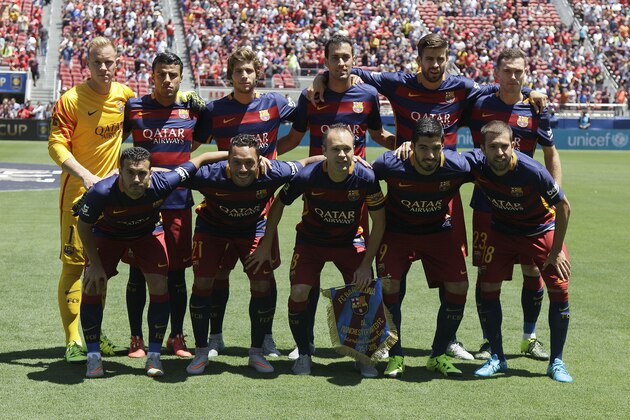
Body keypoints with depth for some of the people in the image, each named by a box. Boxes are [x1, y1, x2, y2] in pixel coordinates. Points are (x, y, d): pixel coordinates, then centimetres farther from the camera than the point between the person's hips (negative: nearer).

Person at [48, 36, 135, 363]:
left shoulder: (124, 94, 4)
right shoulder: (71, 100, -12)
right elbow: (56, 145, -15)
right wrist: (85, 175, -26)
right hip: (78, 191, -5)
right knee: (73, 264, -5)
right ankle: (73, 340, 0)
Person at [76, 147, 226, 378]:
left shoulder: (162, 183, -36)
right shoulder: (102, 192, -38)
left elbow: (199, 160, -21)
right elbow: (83, 225, -18)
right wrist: (95, 264, -18)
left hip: (148, 233, 1)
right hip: (107, 234, -1)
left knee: (160, 287, -13)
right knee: (92, 287, -14)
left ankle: (154, 356, 3)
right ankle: (93, 357, 1)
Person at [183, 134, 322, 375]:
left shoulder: (272, 173, -32)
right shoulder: (210, 176, -36)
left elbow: (303, 164, -14)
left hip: (253, 228, 1)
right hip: (212, 228, -1)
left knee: (262, 285, -8)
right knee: (202, 283, -11)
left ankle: (256, 353, 12)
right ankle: (201, 352, 8)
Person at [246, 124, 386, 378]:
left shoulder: (366, 178, -25)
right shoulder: (307, 176, -26)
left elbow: (378, 222, -12)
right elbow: (279, 204, -7)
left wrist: (366, 264, -15)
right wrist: (266, 245, -5)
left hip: (350, 242, 1)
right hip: (311, 240, 0)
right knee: (299, 293, -16)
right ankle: (304, 354, 8)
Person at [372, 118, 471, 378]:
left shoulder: (457, 166, -24)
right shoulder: (391, 164, -27)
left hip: (439, 231, 2)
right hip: (396, 232, -1)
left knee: (458, 288, -10)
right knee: (388, 286, -18)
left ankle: (439, 356, 9)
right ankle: (395, 358, 1)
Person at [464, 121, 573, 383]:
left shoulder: (532, 171, -33)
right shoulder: (475, 163, -26)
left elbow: (564, 207, -19)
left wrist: (556, 251, -15)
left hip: (542, 229, -2)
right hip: (502, 231, 3)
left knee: (559, 290, -10)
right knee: (487, 287, -7)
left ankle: (556, 362, 7)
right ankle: (497, 358, 10)